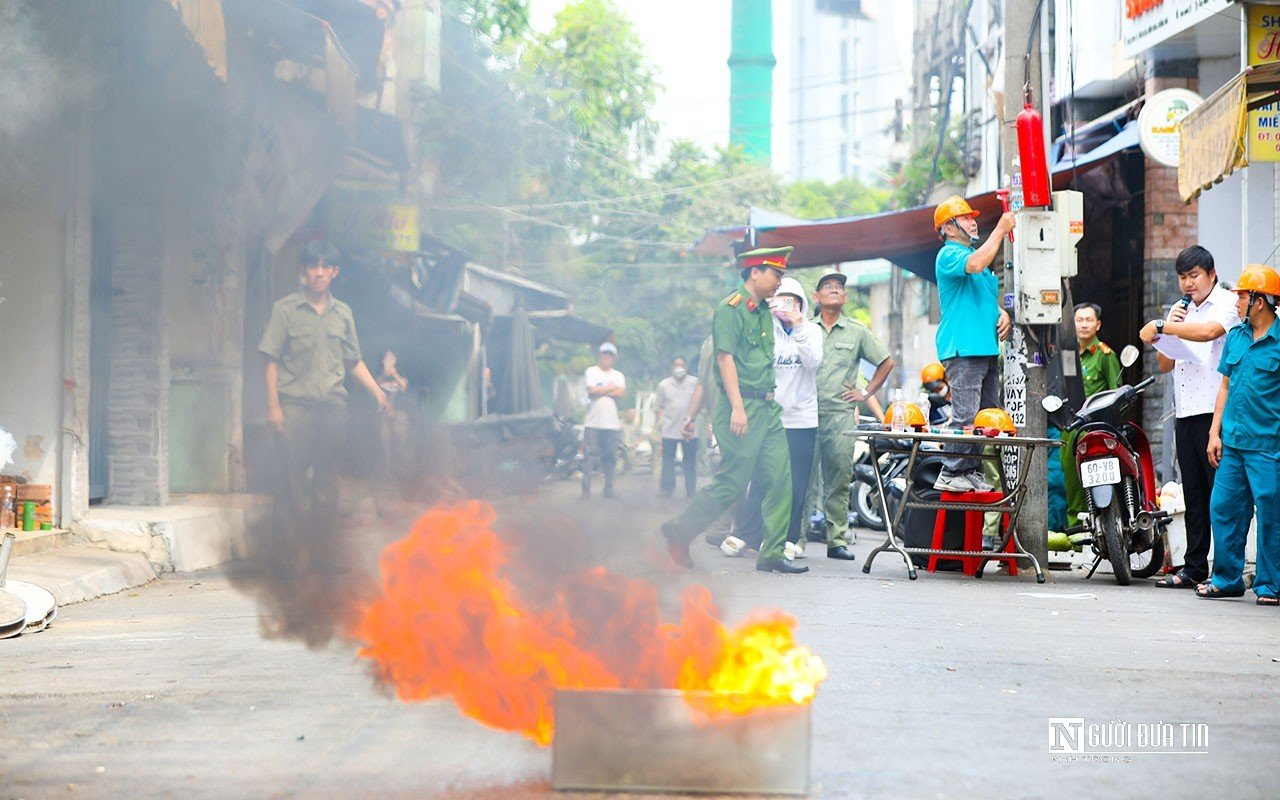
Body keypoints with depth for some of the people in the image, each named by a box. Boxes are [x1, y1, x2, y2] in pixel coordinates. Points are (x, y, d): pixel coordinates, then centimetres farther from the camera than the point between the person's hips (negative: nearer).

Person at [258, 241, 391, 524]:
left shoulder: (343, 313, 11)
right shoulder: (285, 309, 1)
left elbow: (353, 362, 17)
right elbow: (272, 360, -1)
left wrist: (378, 393, 9)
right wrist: (273, 406, -7)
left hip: (334, 404, 3)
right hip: (295, 403, -3)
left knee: (328, 473, 5)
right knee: (296, 471, -3)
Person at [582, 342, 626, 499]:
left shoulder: (618, 376, 15)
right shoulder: (591, 371, 5)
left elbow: (621, 392, -3)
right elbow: (592, 390, -10)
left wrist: (600, 390, -6)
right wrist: (610, 388, 1)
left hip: (612, 423, 3)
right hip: (593, 422, -3)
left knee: (610, 457, 5)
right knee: (590, 456, -6)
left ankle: (609, 489, 12)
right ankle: (586, 489, -5)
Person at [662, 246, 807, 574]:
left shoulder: (764, 311, 17)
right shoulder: (732, 307, -9)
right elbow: (725, 358, -16)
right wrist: (737, 408, -21)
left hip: (767, 408, 8)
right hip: (741, 404, -8)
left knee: (780, 478, 1)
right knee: (733, 481, -6)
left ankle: (772, 553, 3)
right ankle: (679, 530, 9)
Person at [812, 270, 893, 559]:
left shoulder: (857, 332, 12)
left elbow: (886, 362, 20)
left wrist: (866, 392, 13)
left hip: (841, 414, 1)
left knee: (839, 480, -1)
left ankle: (837, 539, 2)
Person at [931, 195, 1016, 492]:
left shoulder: (978, 253, 25)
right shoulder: (949, 254, -5)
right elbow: (975, 264, -27)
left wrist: (1002, 314, 12)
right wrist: (1000, 230, -20)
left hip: (986, 348, 10)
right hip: (962, 348, -10)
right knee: (965, 414, -15)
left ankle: (972, 472, 10)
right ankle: (951, 473, -14)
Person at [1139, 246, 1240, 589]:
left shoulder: (1227, 303, -3)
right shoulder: (1180, 310, 21)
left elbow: (1209, 331, -24)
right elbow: (1165, 365, 16)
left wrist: (1160, 328, -18)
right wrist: (1170, 325, 0)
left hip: (1216, 412, -8)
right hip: (1185, 413, 8)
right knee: (1193, 495, 10)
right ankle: (1194, 568, 14)